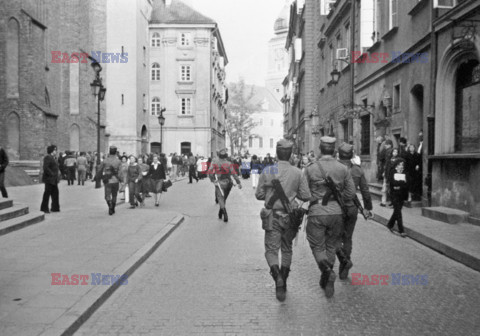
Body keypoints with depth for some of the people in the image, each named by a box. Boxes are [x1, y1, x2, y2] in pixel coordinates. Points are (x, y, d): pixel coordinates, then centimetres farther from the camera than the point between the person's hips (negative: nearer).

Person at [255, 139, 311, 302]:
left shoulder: (267, 171, -6)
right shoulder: (298, 173, -4)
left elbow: (259, 195, -2)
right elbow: (306, 197, -3)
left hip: (272, 217, -2)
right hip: (290, 217, 2)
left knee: (271, 250, 2)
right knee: (287, 249, 19)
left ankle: (277, 277, -25)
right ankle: (283, 283, 22)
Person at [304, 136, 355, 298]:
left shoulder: (311, 168, -6)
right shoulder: (343, 169, -1)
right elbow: (351, 192, -1)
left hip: (317, 212, -2)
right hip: (337, 212, 2)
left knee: (317, 247, 11)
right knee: (331, 246, 17)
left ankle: (327, 270, -16)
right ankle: (327, 282, 22)